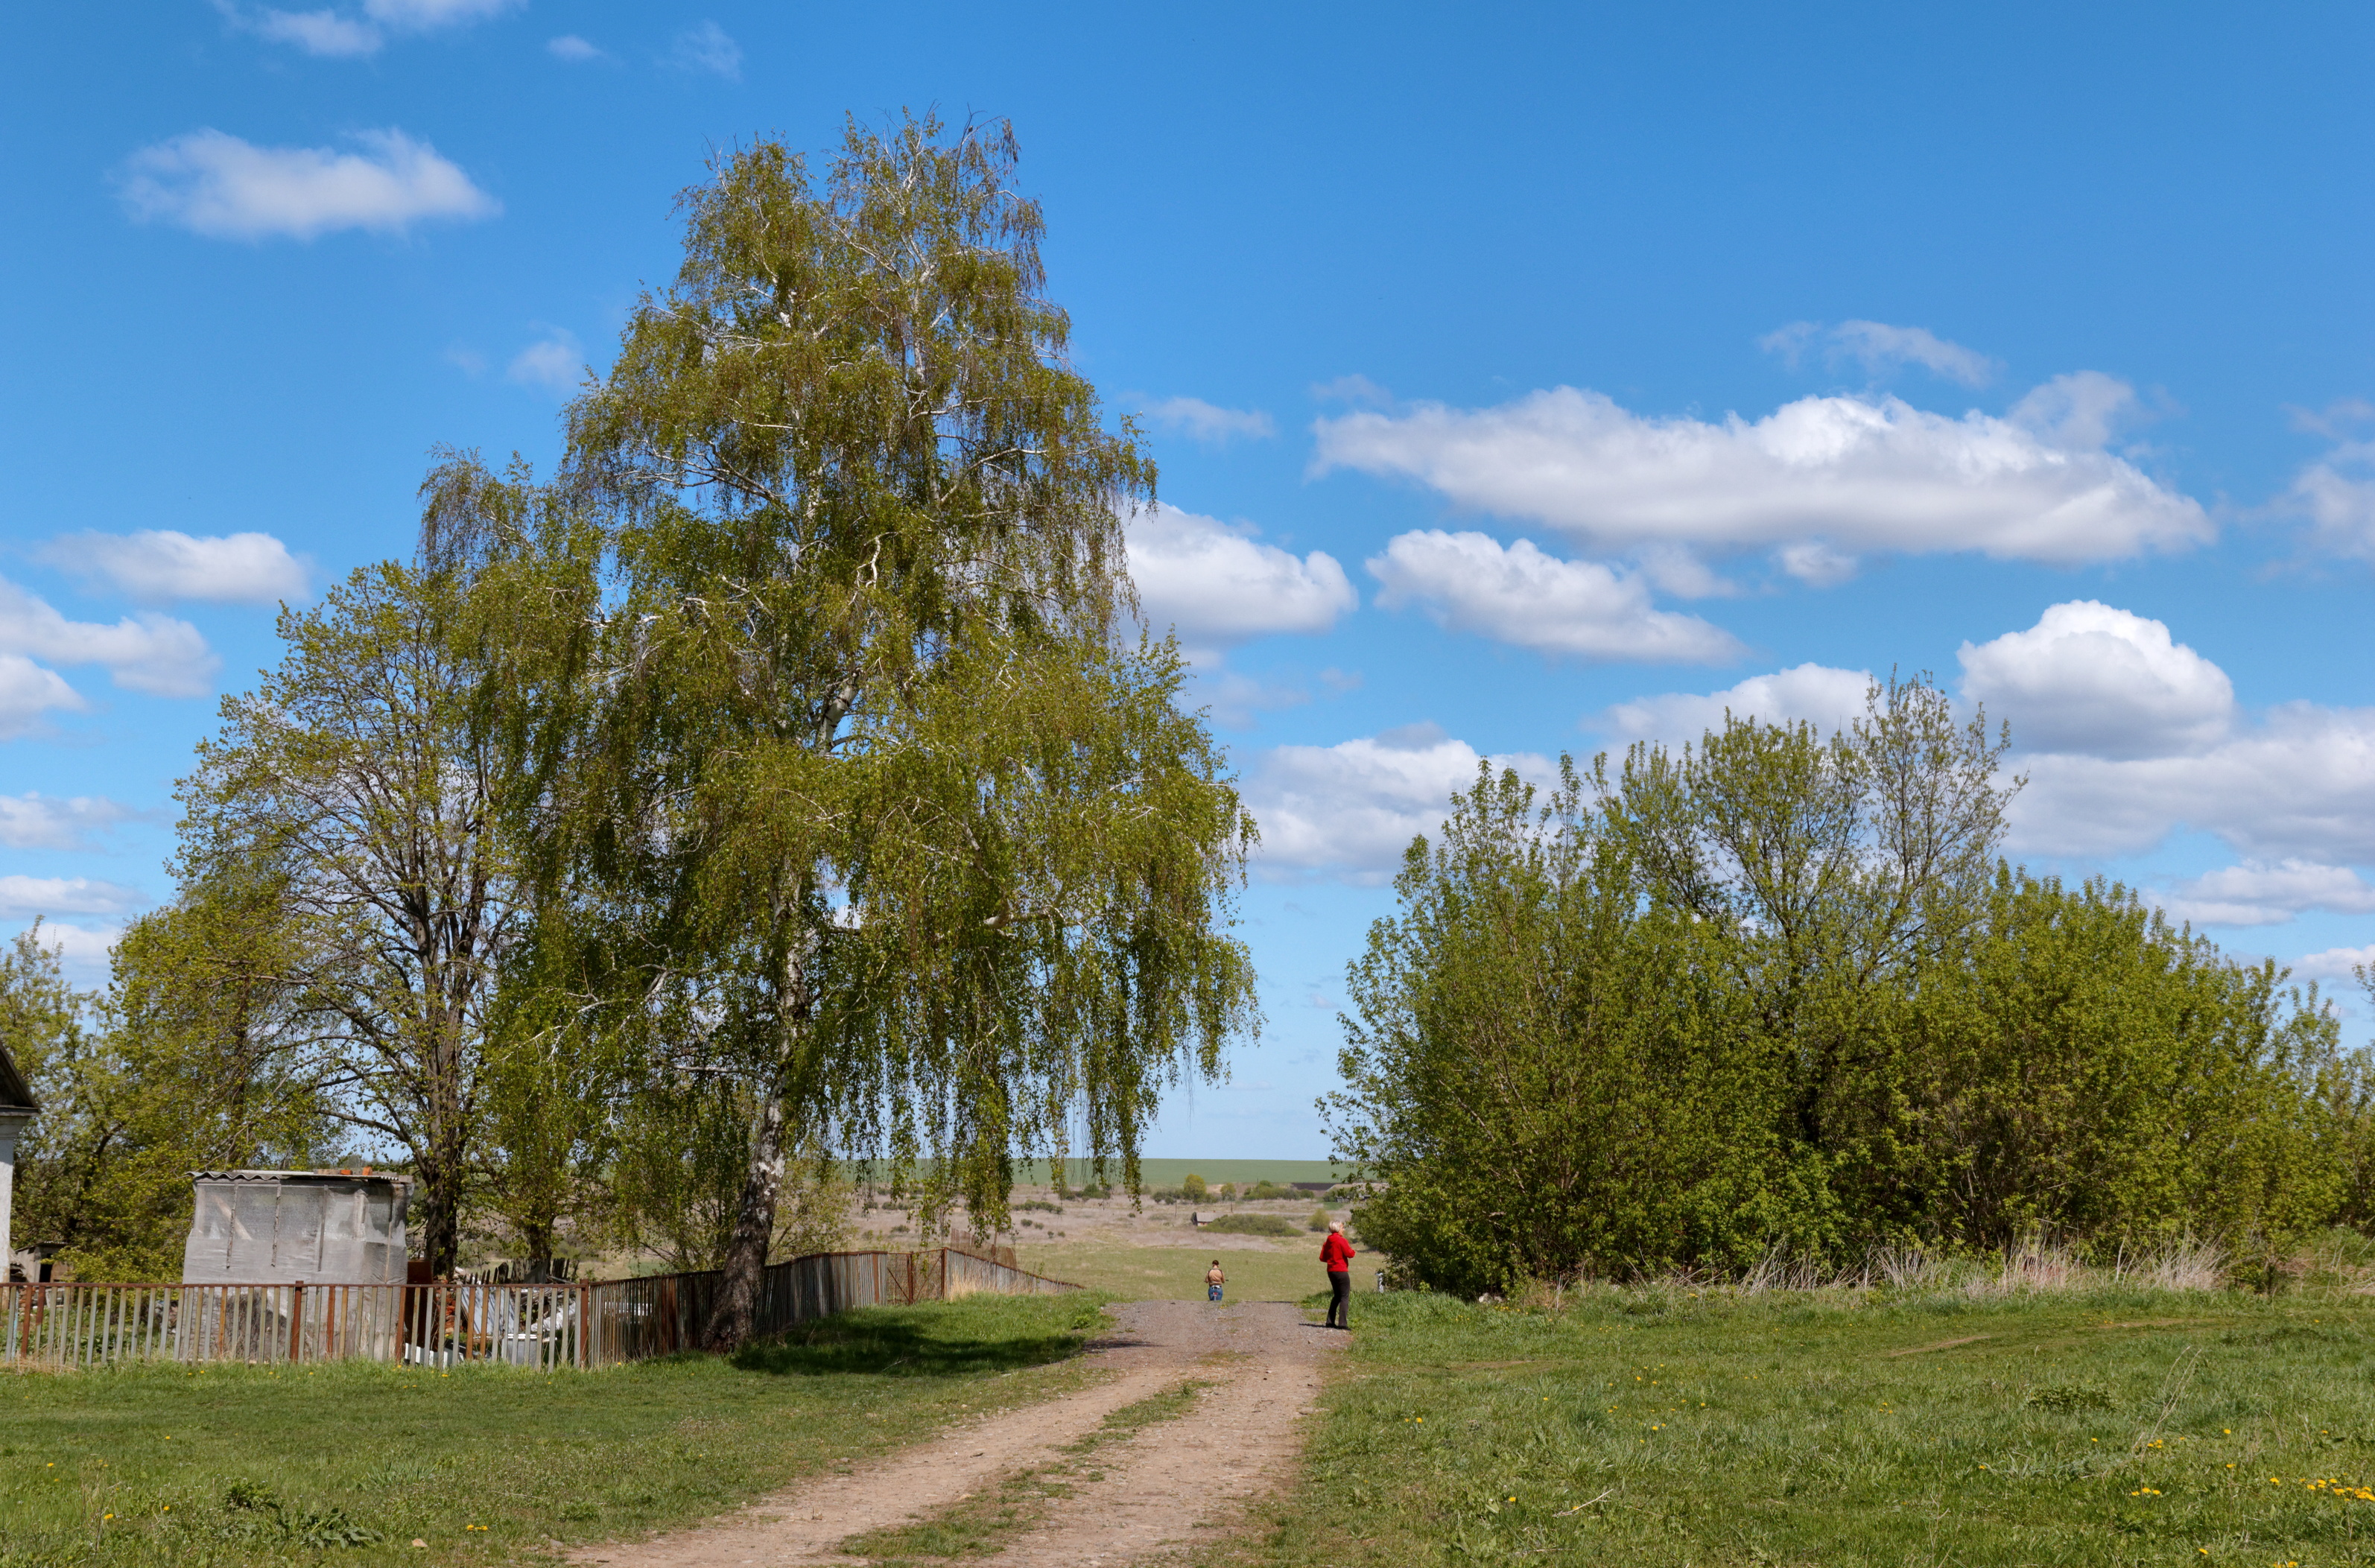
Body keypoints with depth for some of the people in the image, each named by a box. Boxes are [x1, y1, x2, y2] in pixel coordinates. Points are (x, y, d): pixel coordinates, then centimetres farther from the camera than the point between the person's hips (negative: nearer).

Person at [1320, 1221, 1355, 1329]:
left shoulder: (1327, 1242, 10)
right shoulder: (1341, 1241, -13)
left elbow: (1322, 1258, 10)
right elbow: (1350, 1254, -17)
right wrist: (1354, 1252, 4)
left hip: (1331, 1271, 8)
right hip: (1341, 1271, -8)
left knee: (1337, 1296, 20)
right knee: (1345, 1297, -5)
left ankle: (1330, 1321, 19)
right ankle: (1342, 1323, -12)